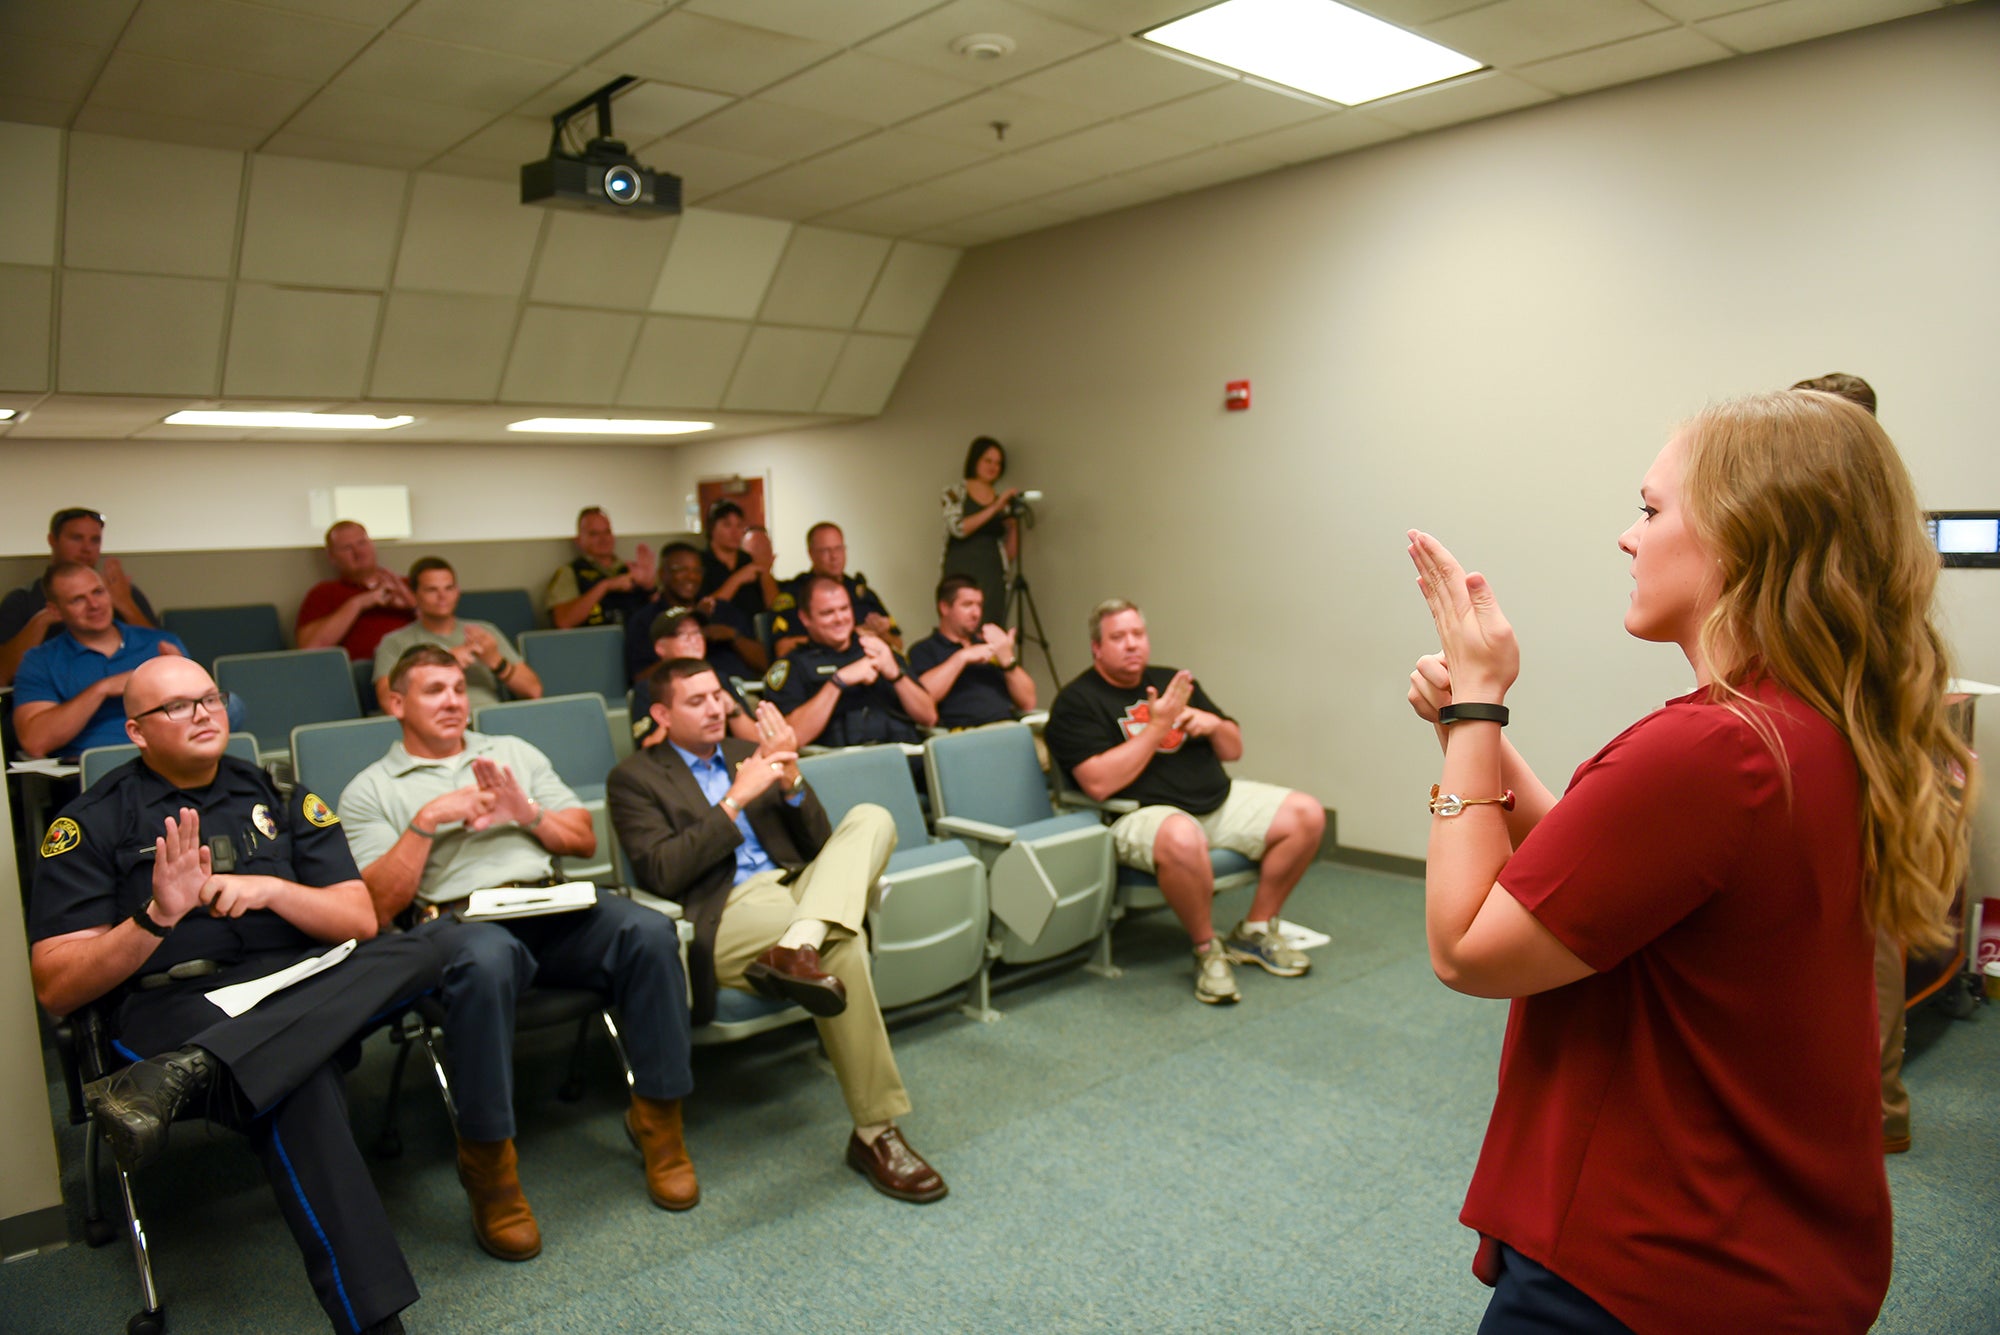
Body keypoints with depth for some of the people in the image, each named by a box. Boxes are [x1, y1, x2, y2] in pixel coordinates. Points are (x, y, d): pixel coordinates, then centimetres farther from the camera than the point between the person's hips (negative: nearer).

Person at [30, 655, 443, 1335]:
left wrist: (271, 889, -8)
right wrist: (157, 916, -17)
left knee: (416, 955, -27)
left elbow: (360, 921, 10)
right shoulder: (92, 823, 8)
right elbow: (55, 987, -1)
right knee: (300, 1089, -36)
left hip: (299, 991, 4)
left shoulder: (279, 797, 17)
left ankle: (180, 1074, -41)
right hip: (171, 1004, -4)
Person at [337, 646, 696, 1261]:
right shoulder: (369, 790, 16)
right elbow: (379, 906, 2)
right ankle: (488, 1163, -26)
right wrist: (427, 819, -7)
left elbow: (585, 840, 19)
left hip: (553, 909, 3)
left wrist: (527, 814, 1)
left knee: (648, 930, -29)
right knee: (488, 959, -41)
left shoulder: (513, 752, 26)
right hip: (454, 921, -3)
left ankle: (657, 1117, -14)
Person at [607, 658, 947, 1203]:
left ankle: (798, 948, -43)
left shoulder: (749, 752, 22)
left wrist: (791, 780, -3)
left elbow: (818, 845, 15)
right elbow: (662, 873, -9)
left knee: (871, 818, -18)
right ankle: (875, 1133, -24)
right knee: (843, 943, -32)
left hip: (796, 889, 6)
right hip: (724, 915, -5)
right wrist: (735, 799, -14)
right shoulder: (635, 777, 7)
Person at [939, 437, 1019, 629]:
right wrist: (994, 508, -15)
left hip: (992, 578, 3)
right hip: (960, 574, -3)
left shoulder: (1003, 499, 14)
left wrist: (1014, 524, -3)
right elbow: (958, 528, -14)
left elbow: (1011, 554, 12)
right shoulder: (955, 493, 7)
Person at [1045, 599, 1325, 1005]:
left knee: (1307, 815, -6)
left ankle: (1255, 932, 9)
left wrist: (1213, 724, -3)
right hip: (1141, 814, -7)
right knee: (1182, 839, -41)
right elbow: (1100, 783, -19)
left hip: (1217, 800, 7)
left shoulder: (1172, 681, 16)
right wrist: (1157, 726, -15)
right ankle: (1207, 950, -14)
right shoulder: (1076, 702, -4)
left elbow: (1234, 750, 21)